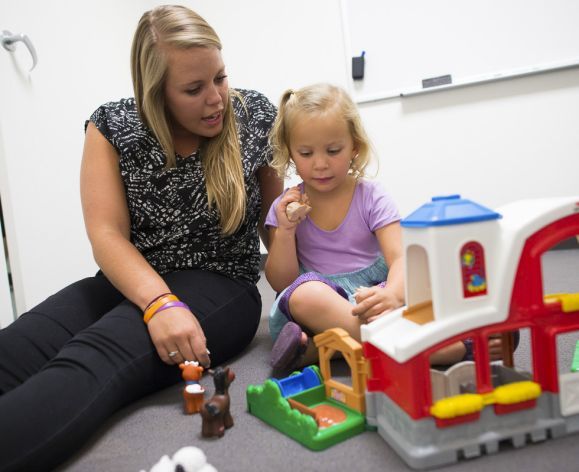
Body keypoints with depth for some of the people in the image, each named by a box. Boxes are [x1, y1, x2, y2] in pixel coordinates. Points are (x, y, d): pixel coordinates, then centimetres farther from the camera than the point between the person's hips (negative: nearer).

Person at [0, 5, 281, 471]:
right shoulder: (113, 126, -1)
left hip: (222, 287, -2)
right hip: (132, 283, 3)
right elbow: (107, 234, -8)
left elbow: (275, 217, 8)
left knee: (93, 359, -35)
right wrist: (159, 303, -26)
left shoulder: (255, 115, 0)